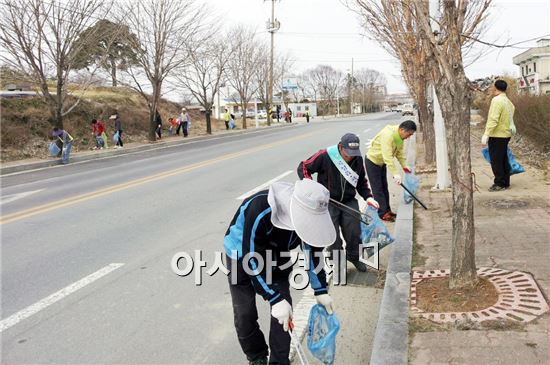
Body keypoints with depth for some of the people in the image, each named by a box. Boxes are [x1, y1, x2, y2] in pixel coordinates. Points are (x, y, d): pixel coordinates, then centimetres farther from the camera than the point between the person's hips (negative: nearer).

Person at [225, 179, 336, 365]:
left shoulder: (307, 213, -23)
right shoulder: (260, 210, -42)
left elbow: (312, 250, -8)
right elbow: (253, 260, -36)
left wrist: (321, 291, -7)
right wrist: (275, 299, -35)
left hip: (276, 256, 4)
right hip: (243, 256, -4)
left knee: (284, 311, -1)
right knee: (244, 314, -2)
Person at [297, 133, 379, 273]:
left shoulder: (358, 159, -2)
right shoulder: (324, 156, -19)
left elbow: (361, 181, 13)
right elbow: (303, 167, -9)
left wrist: (368, 197, -1)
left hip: (349, 201, 4)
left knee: (354, 232, 0)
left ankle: (353, 257, 27)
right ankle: (338, 263, 18)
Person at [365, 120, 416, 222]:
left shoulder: (400, 135, -5)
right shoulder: (388, 135, -35)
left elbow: (400, 151, 4)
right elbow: (387, 156, -40)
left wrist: (404, 165, -7)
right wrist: (395, 174, -42)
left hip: (382, 162, 9)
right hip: (372, 161, -9)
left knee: (384, 187, 14)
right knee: (377, 189, -5)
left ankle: (387, 210, 22)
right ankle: (383, 213, -1)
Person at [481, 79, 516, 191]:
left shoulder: (496, 100, -15)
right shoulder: (508, 101, 13)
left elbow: (493, 119, -23)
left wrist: (486, 134, -24)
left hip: (497, 135, -9)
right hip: (505, 134, 9)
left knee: (496, 161, -2)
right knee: (503, 160, 15)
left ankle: (499, 183, 2)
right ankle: (505, 183, 20)